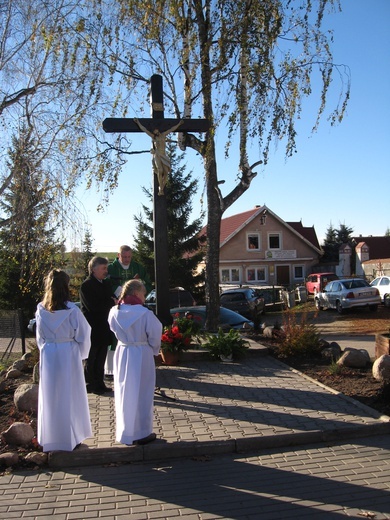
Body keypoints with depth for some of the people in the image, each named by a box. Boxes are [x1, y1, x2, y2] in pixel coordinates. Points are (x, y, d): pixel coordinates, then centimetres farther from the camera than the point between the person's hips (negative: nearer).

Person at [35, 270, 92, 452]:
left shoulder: (41, 309, -4)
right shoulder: (71, 310, -15)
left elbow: (40, 337, 6)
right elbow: (83, 335, -7)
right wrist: (82, 354, 8)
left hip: (48, 355, 4)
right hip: (69, 355, -3)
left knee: (50, 396, 14)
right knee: (69, 397, 8)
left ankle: (50, 438, 25)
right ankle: (70, 438, 17)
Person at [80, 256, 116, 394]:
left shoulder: (106, 283, 12)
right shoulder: (86, 285, -13)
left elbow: (111, 299, 14)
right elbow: (93, 306, -22)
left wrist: (113, 301, -10)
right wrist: (112, 302, -14)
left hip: (104, 327, 7)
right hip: (93, 328, -7)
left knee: (101, 358, 13)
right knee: (91, 359, 5)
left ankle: (100, 384, 23)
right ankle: (91, 384, 16)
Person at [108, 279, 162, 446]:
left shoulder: (114, 312, -5)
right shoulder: (145, 314, -18)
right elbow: (155, 335, -10)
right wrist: (155, 350, 8)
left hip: (122, 354, 5)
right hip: (141, 355, -4)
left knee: (123, 393, 15)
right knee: (140, 394, 7)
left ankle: (124, 432, 26)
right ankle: (141, 433, 17)